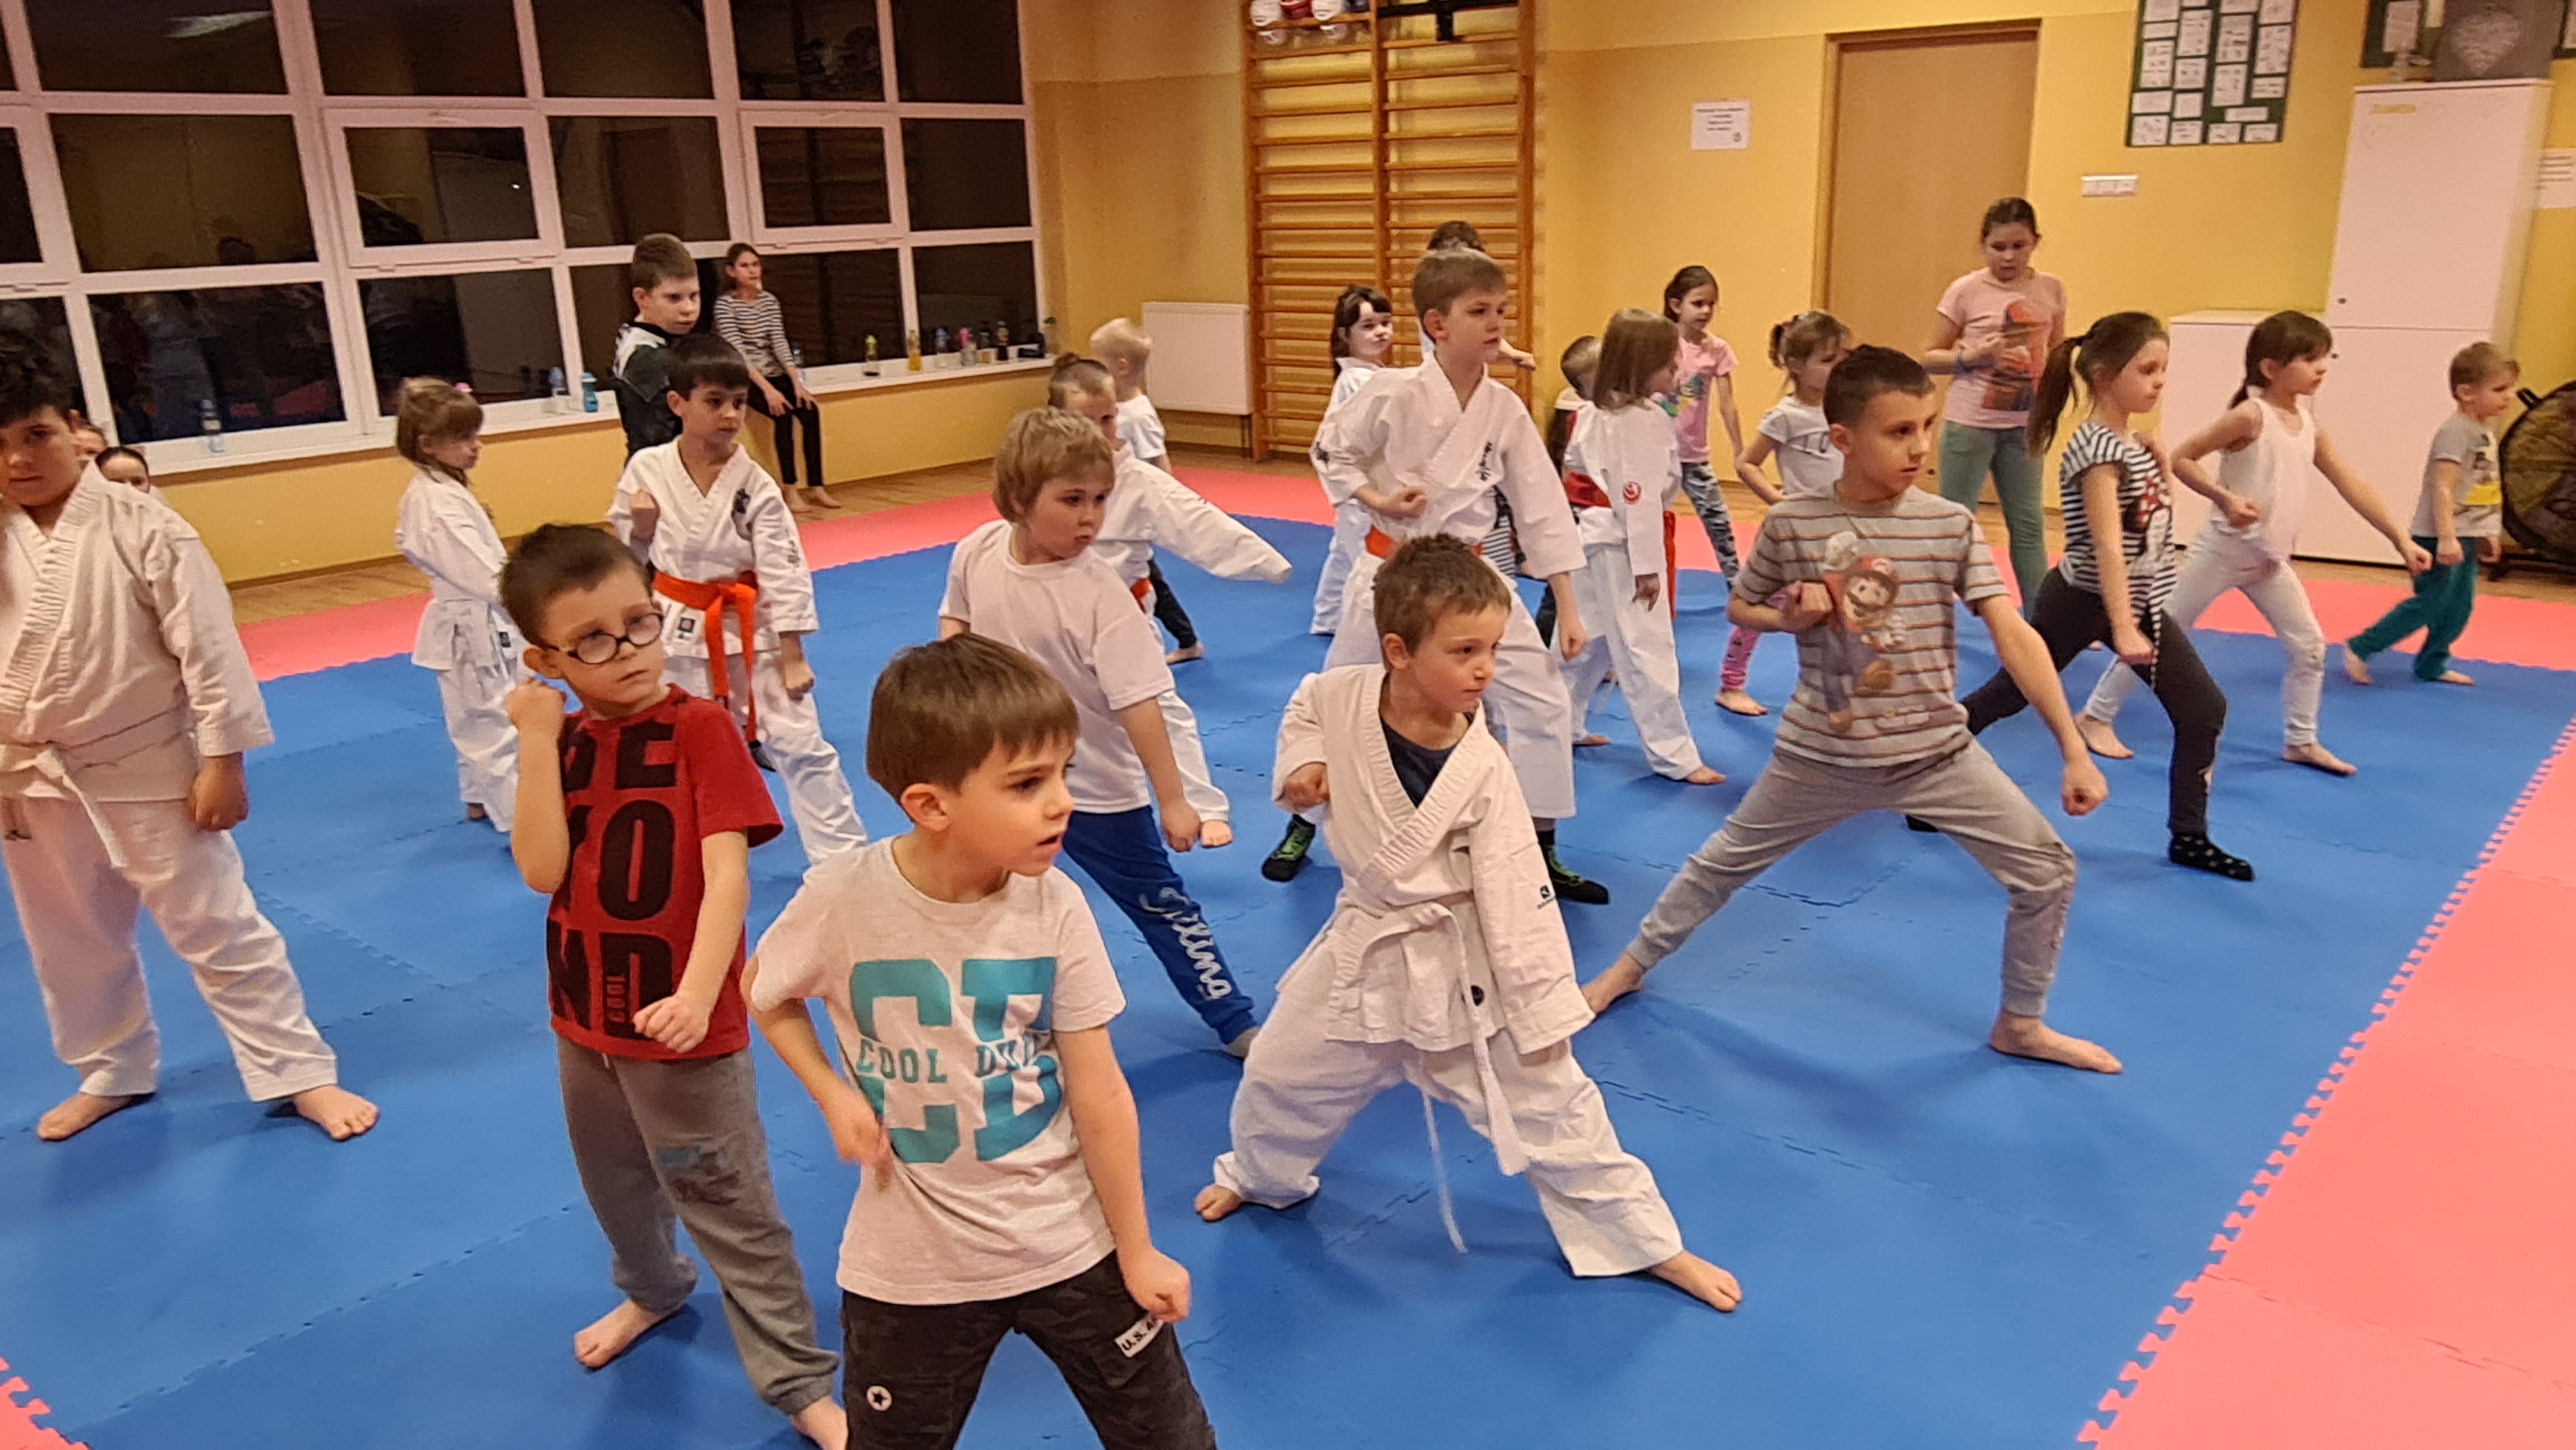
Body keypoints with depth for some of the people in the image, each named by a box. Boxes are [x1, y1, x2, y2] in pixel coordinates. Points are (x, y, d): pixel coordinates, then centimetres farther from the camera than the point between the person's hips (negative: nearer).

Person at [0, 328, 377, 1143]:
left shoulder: (140, 527, -14)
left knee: (218, 929, 2)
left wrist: (222, 760, -14)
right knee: (71, 947, 20)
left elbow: (207, 645, -14)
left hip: (147, 770, -5)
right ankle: (112, 1075, 41)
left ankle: (300, 1073, 14)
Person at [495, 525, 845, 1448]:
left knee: (730, 1210, 3)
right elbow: (541, 870, -13)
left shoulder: (700, 727, -17)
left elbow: (727, 873, -24)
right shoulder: (560, 740, 0)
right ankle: (652, 1291, 56)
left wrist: (698, 991, -37)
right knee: (614, 1184, 27)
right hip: (585, 1015, 6)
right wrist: (538, 739, -19)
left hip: (681, 1022, -6)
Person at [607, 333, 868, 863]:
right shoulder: (646, 469, -8)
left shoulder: (755, 485, -13)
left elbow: (783, 572, -11)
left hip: (750, 631, -2)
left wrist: (792, 656, -12)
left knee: (801, 744, -1)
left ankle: (846, 859, 11)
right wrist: (640, 529, -17)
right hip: (678, 632, 2)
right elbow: (625, 555, 6)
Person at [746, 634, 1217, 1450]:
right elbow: (767, 994, 3)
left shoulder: (1055, 907, -17)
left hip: (1071, 1245, 1)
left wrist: (1138, 1253, -2)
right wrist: (833, 1095, -12)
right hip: (912, 1264, 0)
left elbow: (1099, 1093, -9)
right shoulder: (841, 901, -20)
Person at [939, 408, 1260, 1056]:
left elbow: (1139, 702, -22)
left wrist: (1173, 800, -21)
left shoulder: (1098, 593, -24)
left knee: (1161, 904, 9)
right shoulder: (976, 554, -17)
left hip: (1096, 785, -3)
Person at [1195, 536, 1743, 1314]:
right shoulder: (1341, 695, -17)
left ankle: (1646, 1242, 23)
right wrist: (1301, 764, -10)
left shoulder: (1480, 770, -24)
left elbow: (1518, 897, -19)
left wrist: (1541, 1014, -16)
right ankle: (1259, 1177, 55)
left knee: (1549, 1104, 4)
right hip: (1364, 950, 4)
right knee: (1280, 1078, 22)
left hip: (1460, 966, -3)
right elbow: (1305, 712, 10)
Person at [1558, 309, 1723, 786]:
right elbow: (1641, 498, -20)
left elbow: (1576, 464, 18)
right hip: (1623, 546, -10)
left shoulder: (1595, 414, 9)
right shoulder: (1642, 421, -19)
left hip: (1591, 537, 10)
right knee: (1647, 650, -5)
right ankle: (1675, 756, 0)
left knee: (1587, 638, 21)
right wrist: (1647, 567, -18)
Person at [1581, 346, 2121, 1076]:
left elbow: (2012, 633, -12)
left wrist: (2074, 750, -17)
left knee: (2046, 871, -1)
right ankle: (1631, 965, 36)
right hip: (1821, 756, -1)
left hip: (1937, 753, 1)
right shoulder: (1791, 524, -10)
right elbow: (1739, 608, 7)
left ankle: (2021, 1024, 24)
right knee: (1723, 863, 13)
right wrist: (1789, 616, -17)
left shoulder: (1951, 524, -8)